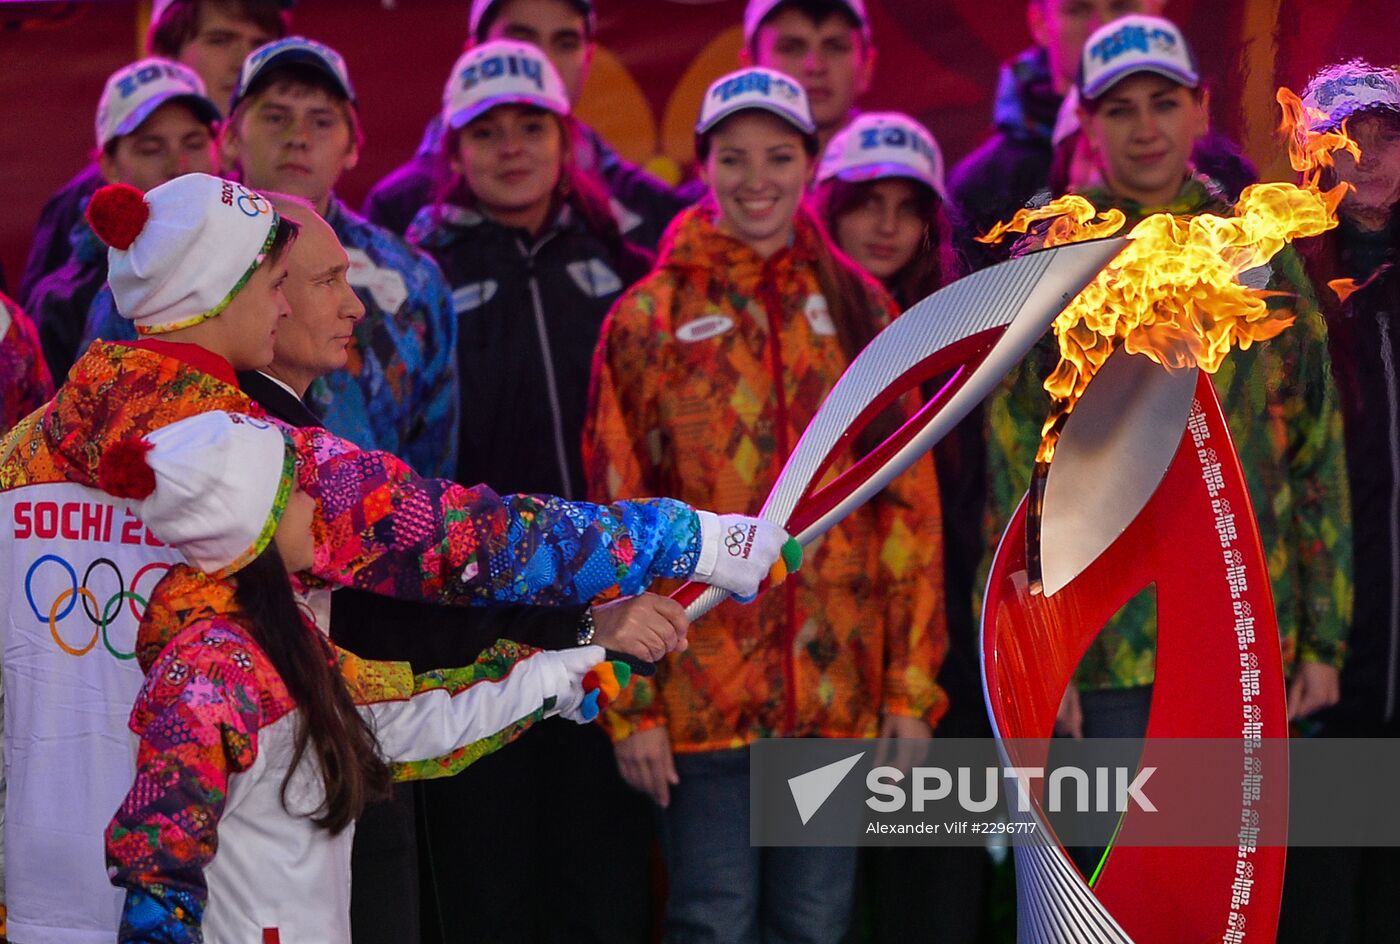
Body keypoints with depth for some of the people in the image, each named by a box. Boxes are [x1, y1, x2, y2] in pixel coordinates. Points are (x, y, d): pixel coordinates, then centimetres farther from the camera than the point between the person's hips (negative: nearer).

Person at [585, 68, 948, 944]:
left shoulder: (859, 311, 9)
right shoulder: (650, 318, 1)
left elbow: (910, 507, 8)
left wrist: (912, 686, 3)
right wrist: (631, 703, -6)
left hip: (837, 688, 2)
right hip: (704, 694, -2)